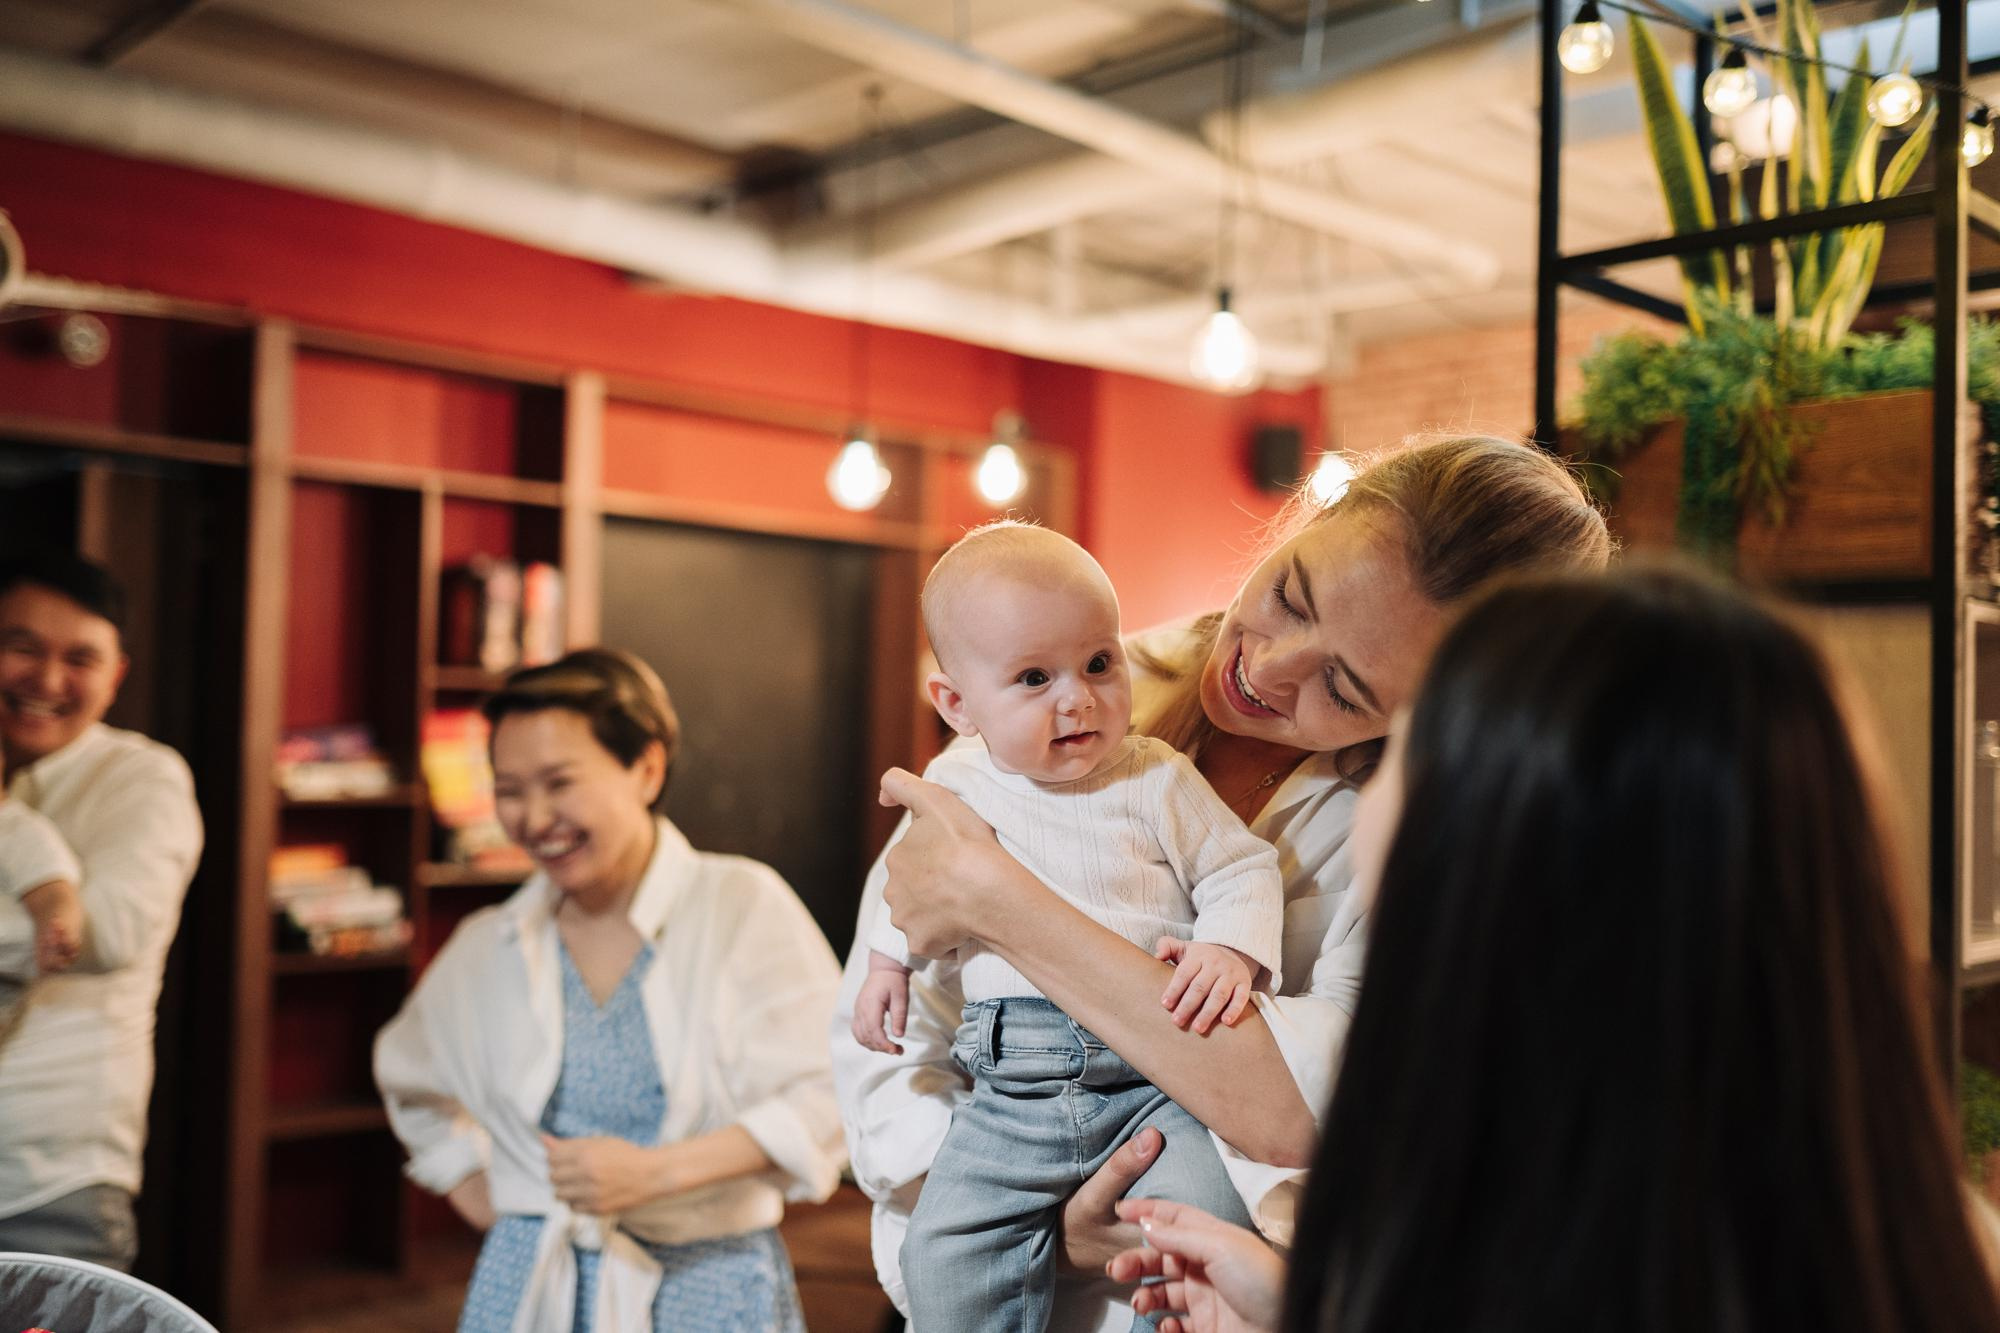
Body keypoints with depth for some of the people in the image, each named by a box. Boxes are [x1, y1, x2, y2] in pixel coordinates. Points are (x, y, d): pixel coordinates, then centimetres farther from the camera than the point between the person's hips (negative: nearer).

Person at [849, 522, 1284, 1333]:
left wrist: (1230, 949, -14)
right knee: (946, 1257, -8)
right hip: (1011, 1092, 3)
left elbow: (1242, 871, 3)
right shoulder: (956, 785, 6)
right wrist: (887, 964, 25)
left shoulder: (1158, 782, -2)